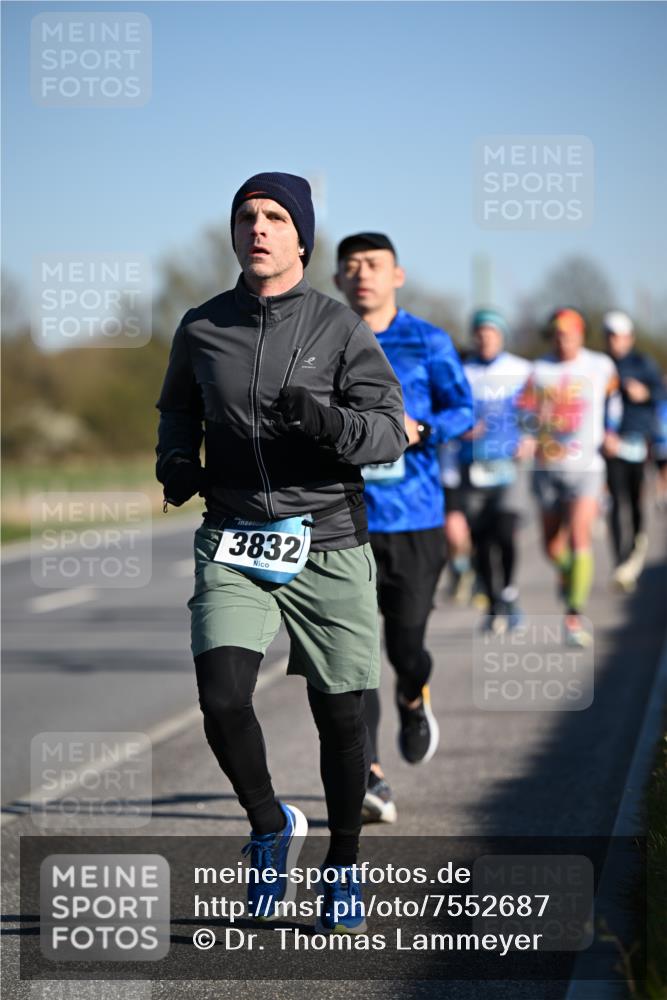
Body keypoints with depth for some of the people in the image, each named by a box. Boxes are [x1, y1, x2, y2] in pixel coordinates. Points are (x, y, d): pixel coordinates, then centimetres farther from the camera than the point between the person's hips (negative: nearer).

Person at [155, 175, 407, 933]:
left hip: (326, 545, -1)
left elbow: (391, 429, -6)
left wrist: (330, 423, -26)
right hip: (233, 544, 1)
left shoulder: (339, 328, -2)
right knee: (222, 699, -16)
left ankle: (342, 864, 26)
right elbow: (178, 409, 23)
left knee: (340, 716, 4)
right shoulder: (201, 329, 6)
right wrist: (175, 463, 3)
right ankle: (270, 826, 11)